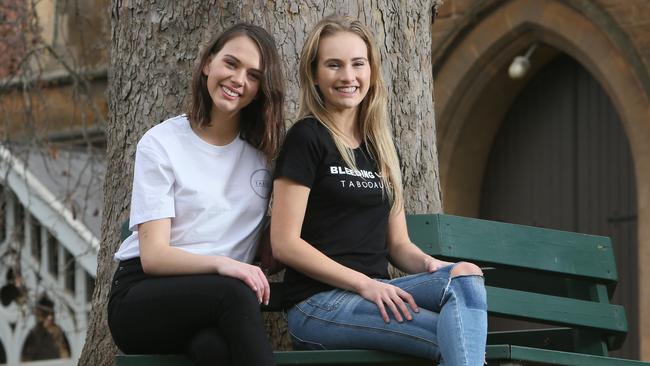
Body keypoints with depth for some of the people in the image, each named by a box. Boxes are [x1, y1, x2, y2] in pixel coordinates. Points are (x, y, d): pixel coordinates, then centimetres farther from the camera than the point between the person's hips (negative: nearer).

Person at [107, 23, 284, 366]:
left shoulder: (266, 151, 12)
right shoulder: (162, 144, 0)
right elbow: (153, 255, -10)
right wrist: (220, 263, -28)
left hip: (218, 305, 2)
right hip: (143, 296, -2)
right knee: (235, 293, -37)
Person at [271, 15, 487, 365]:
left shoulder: (382, 150, 20)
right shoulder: (307, 138, -1)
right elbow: (285, 243, -8)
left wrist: (430, 265, -4)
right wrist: (364, 283, -15)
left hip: (376, 294, 7)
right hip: (319, 303, -6)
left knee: (466, 279, -27)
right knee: (458, 334, -29)